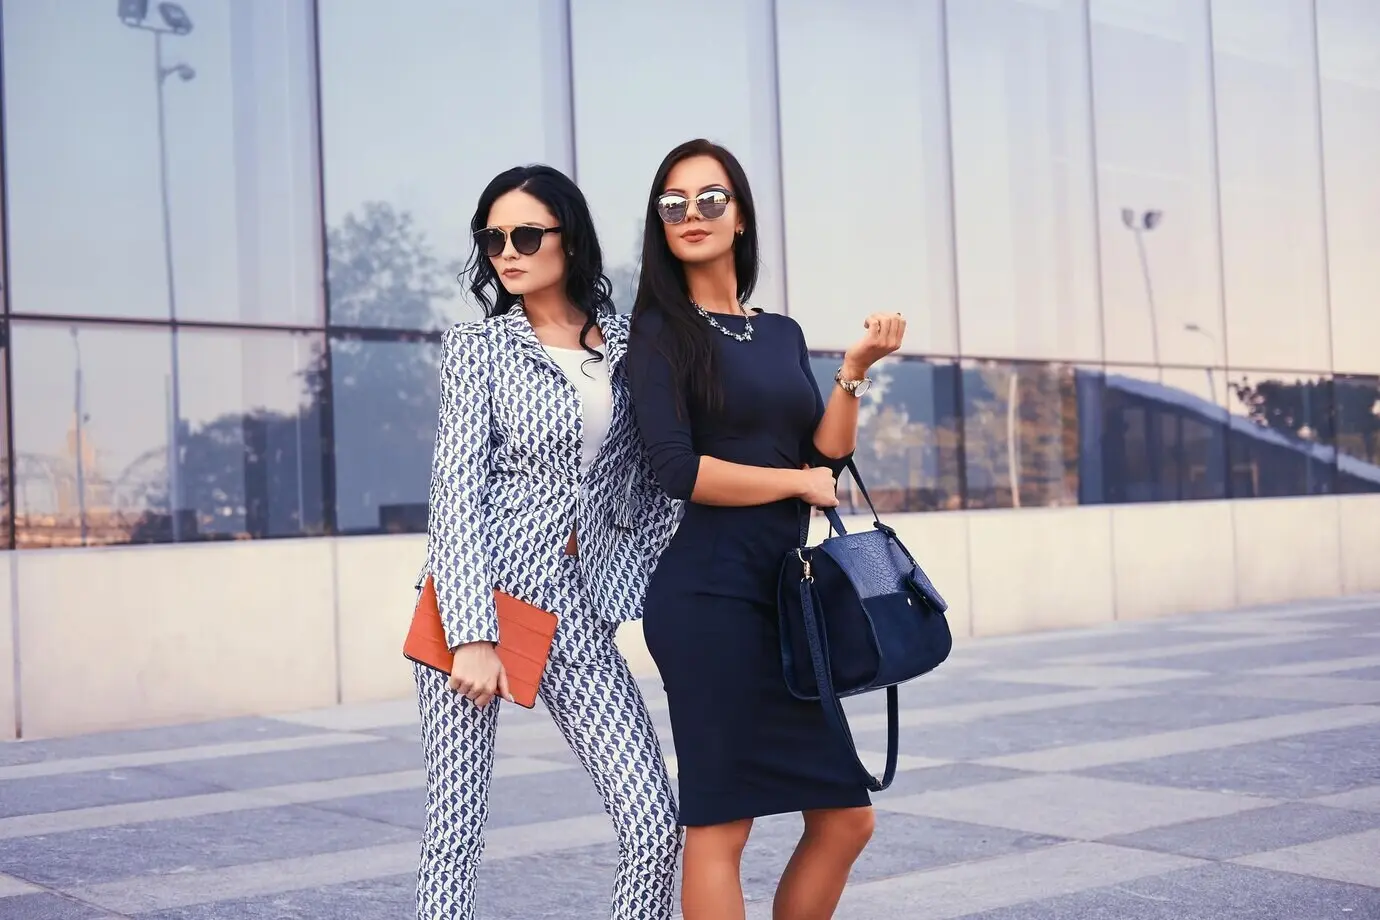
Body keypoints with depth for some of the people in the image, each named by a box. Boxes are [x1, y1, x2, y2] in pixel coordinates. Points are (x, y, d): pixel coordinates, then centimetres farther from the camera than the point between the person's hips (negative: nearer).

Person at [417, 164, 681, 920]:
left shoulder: (628, 344, 10)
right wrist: (472, 634, -15)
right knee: (456, 828, -2)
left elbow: (650, 476, 18)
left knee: (655, 827, -3)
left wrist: (644, 571, 5)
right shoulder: (476, 347, 2)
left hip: (578, 609, 3)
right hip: (480, 598, -3)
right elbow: (457, 489, -7)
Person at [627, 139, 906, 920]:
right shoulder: (662, 330, -2)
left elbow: (830, 458, 8)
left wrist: (855, 371, -4)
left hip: (786, 594, 7)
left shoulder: (783, 334, 16)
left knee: (846, 816, 9)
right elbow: (679, 471, -14)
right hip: (709, 596, -7)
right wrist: (799, 482, -5)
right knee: (720, 826, -4)